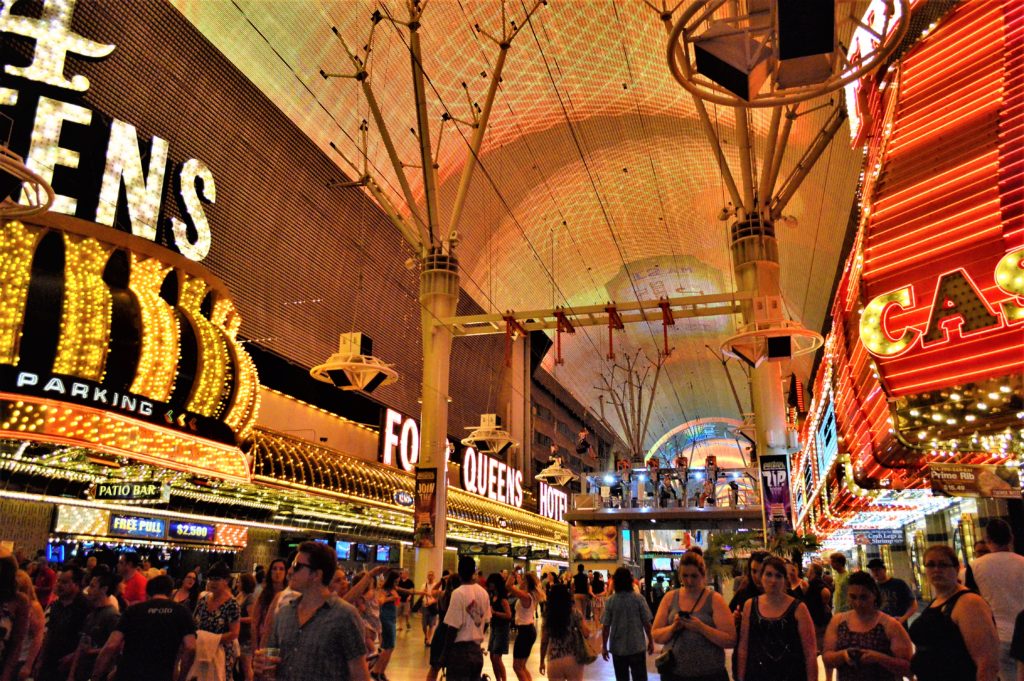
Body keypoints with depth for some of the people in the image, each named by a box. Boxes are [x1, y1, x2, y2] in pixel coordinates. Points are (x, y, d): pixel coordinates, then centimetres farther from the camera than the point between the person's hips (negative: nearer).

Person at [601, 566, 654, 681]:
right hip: (637, 646, -1)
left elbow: (605, 626, -6)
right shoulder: (638, 599, -9)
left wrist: (604, 646, 4)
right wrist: (650, 642, 7)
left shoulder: (610, 601, -7)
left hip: (617, 648, 1)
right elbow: (647, 623, -7)